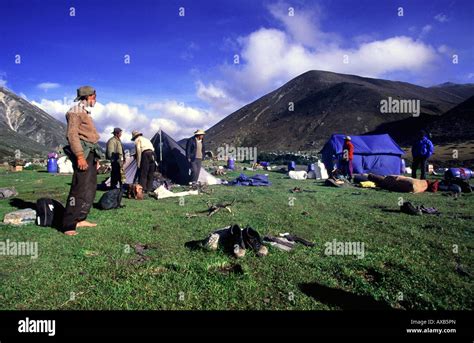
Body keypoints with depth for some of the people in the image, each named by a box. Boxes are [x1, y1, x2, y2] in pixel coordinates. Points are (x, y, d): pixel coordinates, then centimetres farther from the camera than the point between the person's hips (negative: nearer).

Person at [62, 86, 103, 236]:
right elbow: (72, 134, -16)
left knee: (90, 187, 11)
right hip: (83, 153, -10)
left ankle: (80, 219, 18)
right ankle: (68, 225, -11)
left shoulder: (85, 112, 24)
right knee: (79, 188, -14)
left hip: (90, 154, 10)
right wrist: (80, 156, -24)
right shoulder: (75, 111, -5)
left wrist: (95, 157, 23)